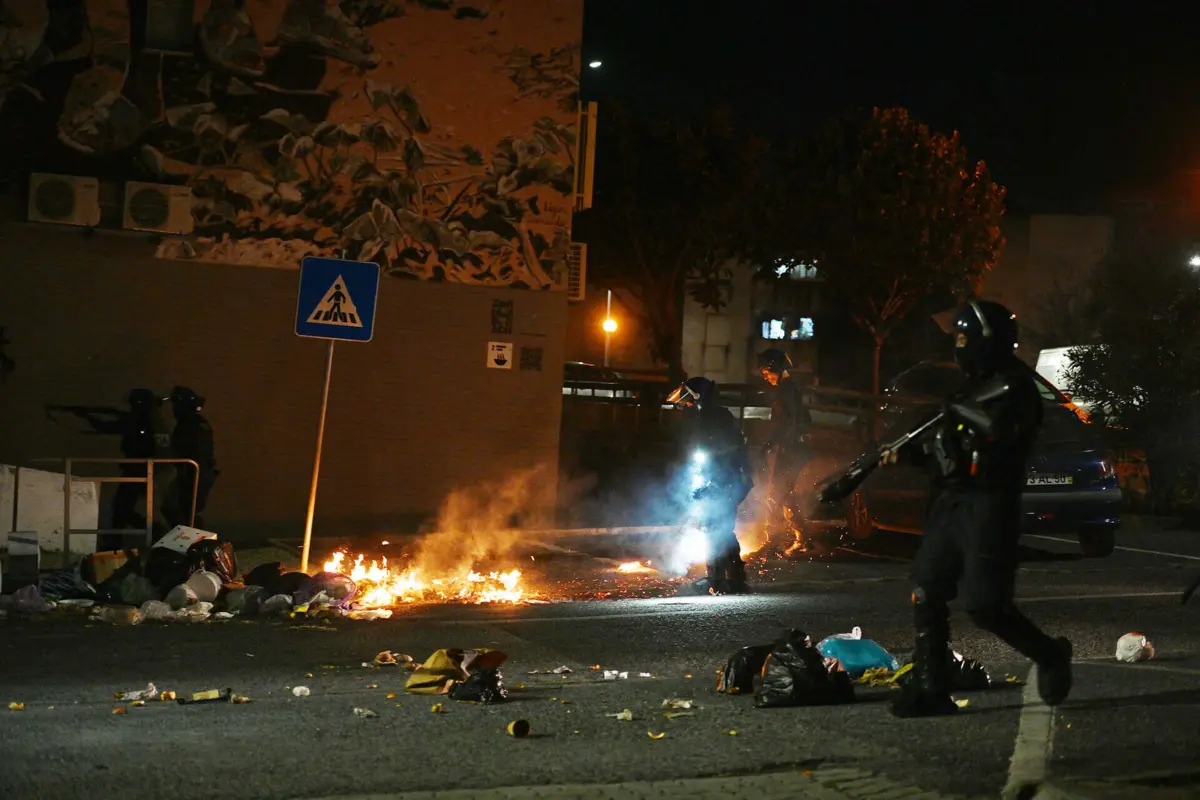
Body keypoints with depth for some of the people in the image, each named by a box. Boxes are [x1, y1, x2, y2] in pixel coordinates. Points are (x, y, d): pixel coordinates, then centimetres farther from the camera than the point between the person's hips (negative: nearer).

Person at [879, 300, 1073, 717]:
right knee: (926, 593, 2)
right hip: (951, 503, 9)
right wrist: (907, 452, 11)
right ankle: (931, 690, 6)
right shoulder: (972, 385, 17)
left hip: (989, 507, -9)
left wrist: (960, 408, -17)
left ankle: (1051, 656, 15)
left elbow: (1002, 428, -30)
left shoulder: (1014, 385, -10)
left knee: (986, 606, -9)